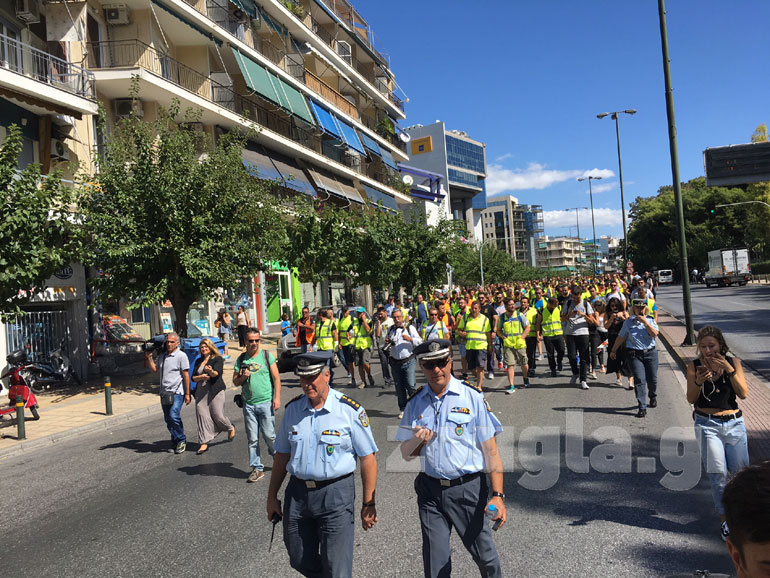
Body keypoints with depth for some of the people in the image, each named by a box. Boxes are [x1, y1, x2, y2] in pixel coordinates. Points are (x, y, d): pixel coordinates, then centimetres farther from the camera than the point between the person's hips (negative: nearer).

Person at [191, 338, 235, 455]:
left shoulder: (218, 359, 0)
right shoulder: (198, 361, 16)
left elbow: (216, 373, -16)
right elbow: (193, 377, 13)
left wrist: (211, 371, -38)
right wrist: (201, 377, -8)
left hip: (215, 390, -5)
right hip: (201, 391, 5)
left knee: (218, 415, -6)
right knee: (202, 415, -3)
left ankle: (231, 429, 25)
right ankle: (204, 442, 2)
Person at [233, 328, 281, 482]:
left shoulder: (267, 356, 1)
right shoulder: (241, 359, 9)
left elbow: (276, 378, 0)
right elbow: (235, 382, 13)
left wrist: (277, 397, -8)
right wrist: (243, 377, -9)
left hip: (266, 402, -3)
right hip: (248, 404, 3)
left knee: (269, 435, 0)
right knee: (252, 439, 4)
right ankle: (257, 468, 14)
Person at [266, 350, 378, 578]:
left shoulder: (350, 410, -11)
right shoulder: (293, 409, 2)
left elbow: (368, 458, -8)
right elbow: (282, 455, 11)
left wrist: (369, 503, -7)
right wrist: (272, 496, 13)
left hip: (336, 493, -4)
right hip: (297, 493, 5)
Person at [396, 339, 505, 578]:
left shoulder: (472, 396, -7)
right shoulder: (415, 403, 4)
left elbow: (490, 450, -8)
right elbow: (406, 453, 10)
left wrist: (497, 495, -14)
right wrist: (417, 442, -12)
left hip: (467, 489, -3)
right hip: (430, 490, 3)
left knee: (484, 554, 8)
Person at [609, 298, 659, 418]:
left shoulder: (650, 320, 6)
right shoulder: (628, 322, 5)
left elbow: (655, 334, -10)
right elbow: (621, 337, 13)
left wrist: (645, 322, -14)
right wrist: (613, 350, 17)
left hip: (650, 353, 1)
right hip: (634, 354, -1)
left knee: (652, 379, 10)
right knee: (639, 380, -9)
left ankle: (653, 397, 42)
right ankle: (642, 408, -8)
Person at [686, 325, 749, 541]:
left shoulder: (733, 362, -1)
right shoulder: (694, 366, -4)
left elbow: (743, 393, -9)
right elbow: (691, 399, -6)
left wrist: (729, 369, -20)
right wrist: (698, 382, -25)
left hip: (734, 423, 2)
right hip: (708, 424, -2)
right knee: (718, 473, -5)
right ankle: (725, 520, 8)